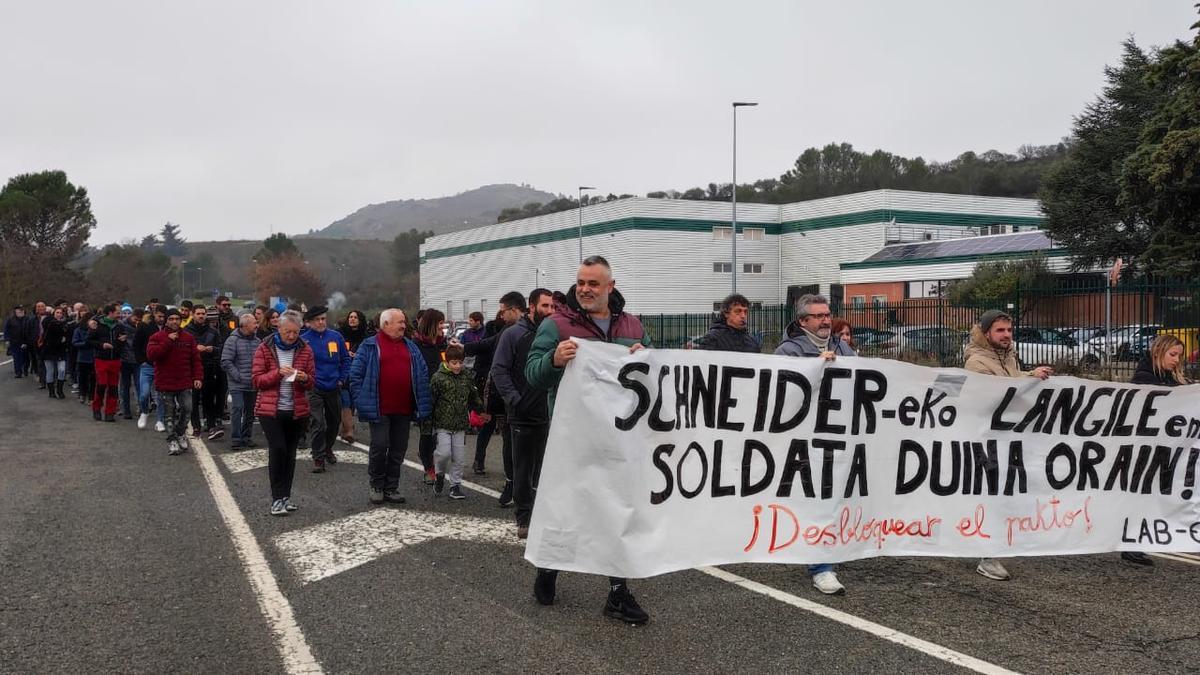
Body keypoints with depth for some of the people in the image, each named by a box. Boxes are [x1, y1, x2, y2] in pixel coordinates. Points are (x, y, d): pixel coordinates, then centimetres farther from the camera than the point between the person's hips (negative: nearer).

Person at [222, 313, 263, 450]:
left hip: (253, 385, 6)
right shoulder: (233, 340, -8)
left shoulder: (258, 341, 9)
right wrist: (239, 377, -16)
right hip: (237, 385, -5)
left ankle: (246, 437, 22)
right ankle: (235, 439, -5)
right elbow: (226, 362, -11)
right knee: (237, 409, -11)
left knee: (250, 412, 11)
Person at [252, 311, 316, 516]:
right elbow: (256, 380, -6)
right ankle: (277, 498, -4)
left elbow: (312, 381, 8)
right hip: (270, 409, -3)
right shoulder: (265, 349, -3)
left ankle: (285, 496, 19)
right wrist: (277, 372, -21)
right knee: (277, 449, -13)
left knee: (290, 453, 9)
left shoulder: (305, 350, 3)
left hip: (296, 410, 3)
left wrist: (304, 378, -15)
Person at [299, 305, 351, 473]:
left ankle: (328, 449, 40)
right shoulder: (303, 340, -7)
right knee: (317, 423, -11)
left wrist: (342, 379, 3)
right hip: (313, 389, -4)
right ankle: (318, 458, -1)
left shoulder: (336, 337, 1)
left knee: (334, 421, 17)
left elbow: (345, 359, 9)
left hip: (333, 388, 4)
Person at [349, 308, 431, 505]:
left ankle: (391, 488, 19)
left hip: (404, 410, 5)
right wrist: (361, 402, -9)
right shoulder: (369, 346, -1)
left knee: (398, 450, 8)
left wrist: (423, 405, 6)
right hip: (379, 409, -5)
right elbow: (356, 375, -2)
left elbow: (422, 376, 14)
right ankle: (376, 486, 12)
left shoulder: (411, 347, 14)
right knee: (379, 446, -7)